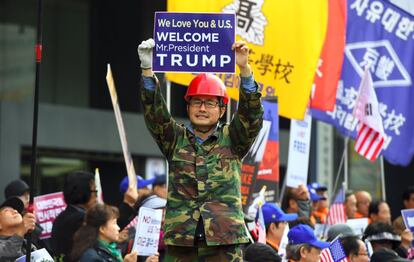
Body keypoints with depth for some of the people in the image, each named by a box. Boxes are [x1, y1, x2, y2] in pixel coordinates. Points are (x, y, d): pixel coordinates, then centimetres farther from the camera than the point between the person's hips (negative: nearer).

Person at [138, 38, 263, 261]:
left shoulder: (232, 140, 11)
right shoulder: (175, 139, 13)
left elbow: (251, 115, -3)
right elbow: (154, 114, 0)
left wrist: (244, 69, -18)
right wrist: (147, 70, -15)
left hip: (225, 240, -1)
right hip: (180, 240, 1)